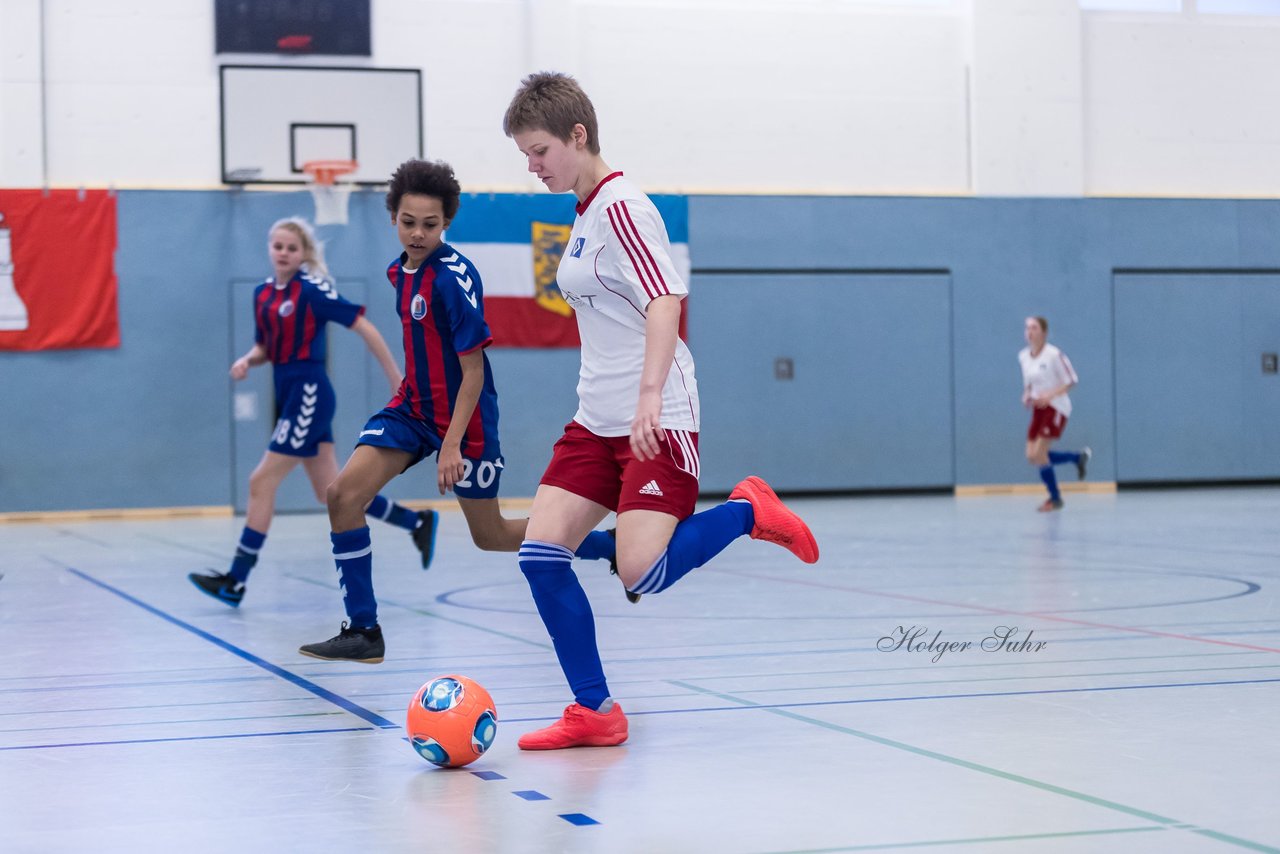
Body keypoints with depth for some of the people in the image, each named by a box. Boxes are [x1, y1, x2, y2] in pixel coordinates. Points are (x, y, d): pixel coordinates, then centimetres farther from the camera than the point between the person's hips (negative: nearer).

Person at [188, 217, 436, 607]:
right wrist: (247, 360, -2)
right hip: (291, 396, 8)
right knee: (330, 491, 12)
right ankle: (417, 522, 26)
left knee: (262, 482, -9)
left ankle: (236, 582, -4)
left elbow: (365, 329, -11)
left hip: (309, 395, -8)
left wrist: (396, 379, -12)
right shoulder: (263, 293, 10)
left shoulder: (312, 289, -12)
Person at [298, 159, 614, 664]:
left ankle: (609, 546, 27)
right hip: (412, 406, 7)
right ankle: (363, 631, -6)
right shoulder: (399, 272, 5)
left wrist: (452, 444, -23)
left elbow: (473, 370, -20)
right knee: (343, 494, -12)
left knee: (491, 537, 6)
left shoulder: (454, 275, -19)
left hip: (463, 416, -7)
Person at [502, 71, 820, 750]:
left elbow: (665, 301, -24)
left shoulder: (621, 206, -12)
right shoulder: (584, 214, 16)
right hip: (596, 420, 9)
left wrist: (650, 396, -35)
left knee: (641, 575, -19)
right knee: (540, 553, -3)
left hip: (656, 421, -9)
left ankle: (747, 510, 7)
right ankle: (594, 712, 5)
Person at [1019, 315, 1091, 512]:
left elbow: (1072, 380, -11)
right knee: (1032, 456, 2)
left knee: (1039, 454, -14)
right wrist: (1026, 395, -2)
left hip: (1055, 407, -7)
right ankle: (1079, 457, 23)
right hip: (1038, 408, 7)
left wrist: (1050, 395, -24)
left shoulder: (1054, 355, -14)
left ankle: (1055, 499, 5)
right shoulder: (1023, 356, 6)